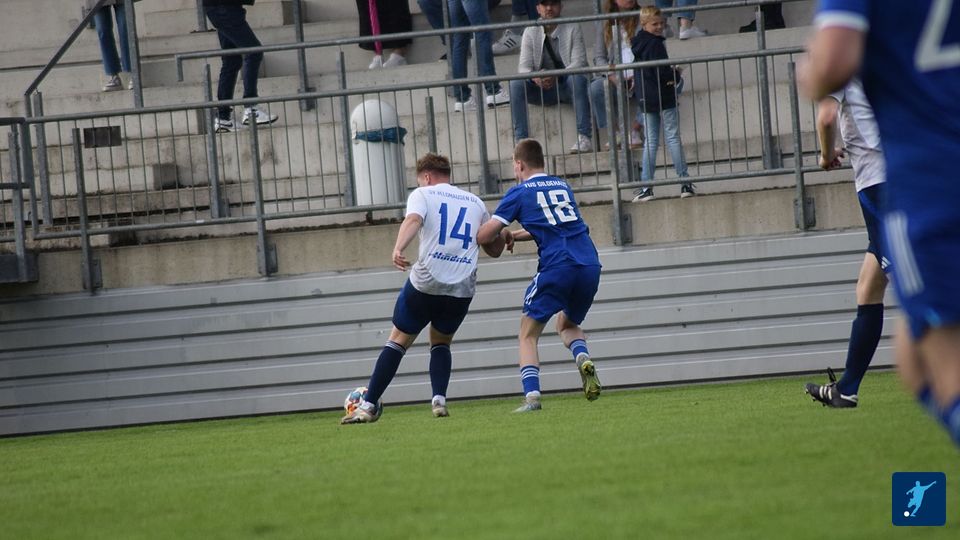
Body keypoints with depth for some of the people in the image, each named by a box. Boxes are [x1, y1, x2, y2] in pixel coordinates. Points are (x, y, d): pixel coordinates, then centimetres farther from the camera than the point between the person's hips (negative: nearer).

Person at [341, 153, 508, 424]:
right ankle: (439, 399, 0)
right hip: (462, 289, 3)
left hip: (425, 282, -3)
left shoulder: (423, 194, 6)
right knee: (441, 342, 23)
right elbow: (495, 249, 21)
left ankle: (369, 406, 2)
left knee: (398, 340, 8)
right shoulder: (475, 202, 18)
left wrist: (398, 249, -35)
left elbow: (413, 220, -18)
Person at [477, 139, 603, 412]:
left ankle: (531, 396, -9)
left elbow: (484, 235, 1)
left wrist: (503, 234, 23)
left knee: (528, 335, 8)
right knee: (567, 324, 27)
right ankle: (583, 359, -5)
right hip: (589, 265, 5)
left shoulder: (520, 192, 4)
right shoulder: (563, 187, 21)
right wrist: (516, 235, 34)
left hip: (556, 267, -5)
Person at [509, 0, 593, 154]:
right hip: (541, 88, 2)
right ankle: (520, 140, -26)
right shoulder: (530, 32, 5)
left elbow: (579, 62, -13)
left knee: (578, 78, -36)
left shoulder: (572, 29, -2)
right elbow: (523, 66, -3)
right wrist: (534, 77, -28)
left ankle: (584, 137, -38)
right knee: (516, 84, -24)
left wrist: (556, 76, -31)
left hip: (567, 85, -2)